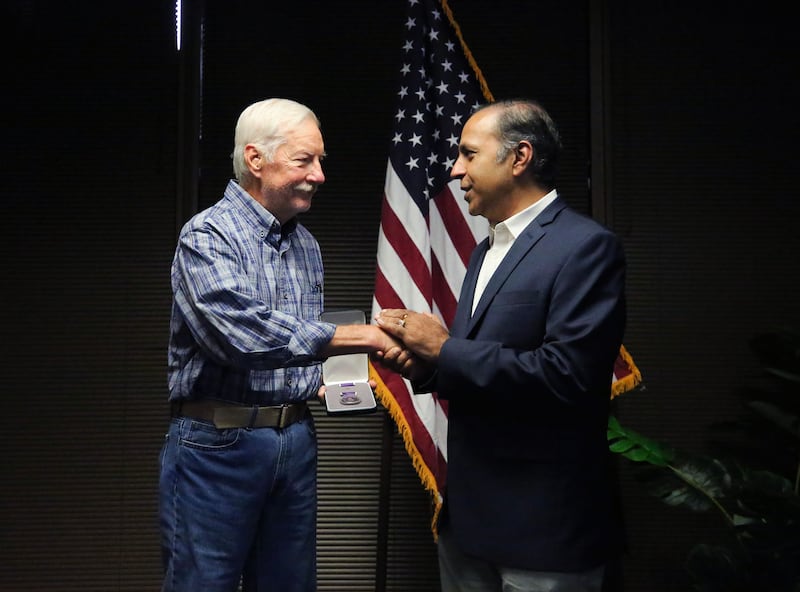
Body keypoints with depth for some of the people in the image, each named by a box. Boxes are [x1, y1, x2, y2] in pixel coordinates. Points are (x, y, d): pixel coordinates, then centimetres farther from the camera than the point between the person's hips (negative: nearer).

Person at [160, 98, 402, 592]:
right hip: (219, 441, -6)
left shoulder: (306, 245, 11)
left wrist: (328, 377, 1)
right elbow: (242, 332, -28)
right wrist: (356, 337, -26)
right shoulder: (208, 236, -12)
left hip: (296, 439, 7)